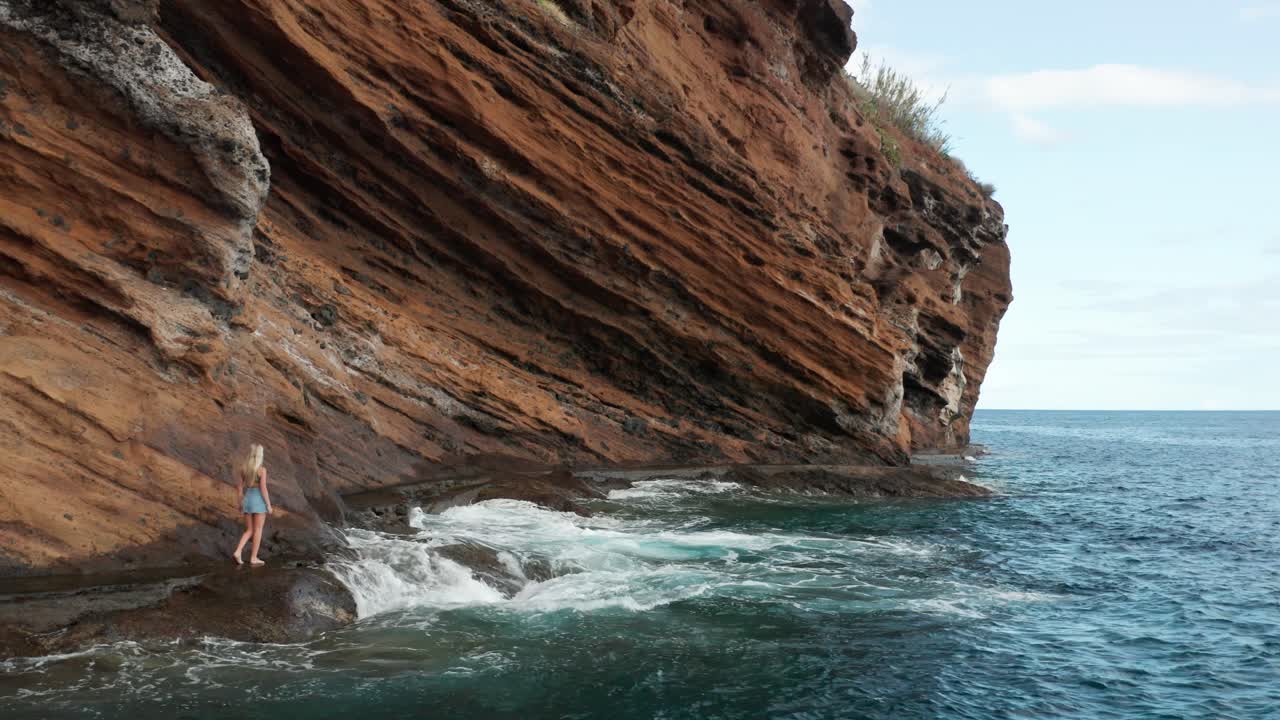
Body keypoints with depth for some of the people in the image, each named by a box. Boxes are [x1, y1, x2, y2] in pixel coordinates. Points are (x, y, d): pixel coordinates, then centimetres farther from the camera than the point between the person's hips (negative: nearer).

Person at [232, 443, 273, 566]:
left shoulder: (242, 467, 1)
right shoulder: (262, 470, -14)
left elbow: (239, 487, 5)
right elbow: (263, 489, -16)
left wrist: (240, 503, 15)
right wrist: (269, 505, -7)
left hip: (247, 500, 5)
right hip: (259, 501, -5)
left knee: (249, 531, 13)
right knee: (258, 530, 6)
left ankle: (237, 552, -7)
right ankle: (253, 558, 8)